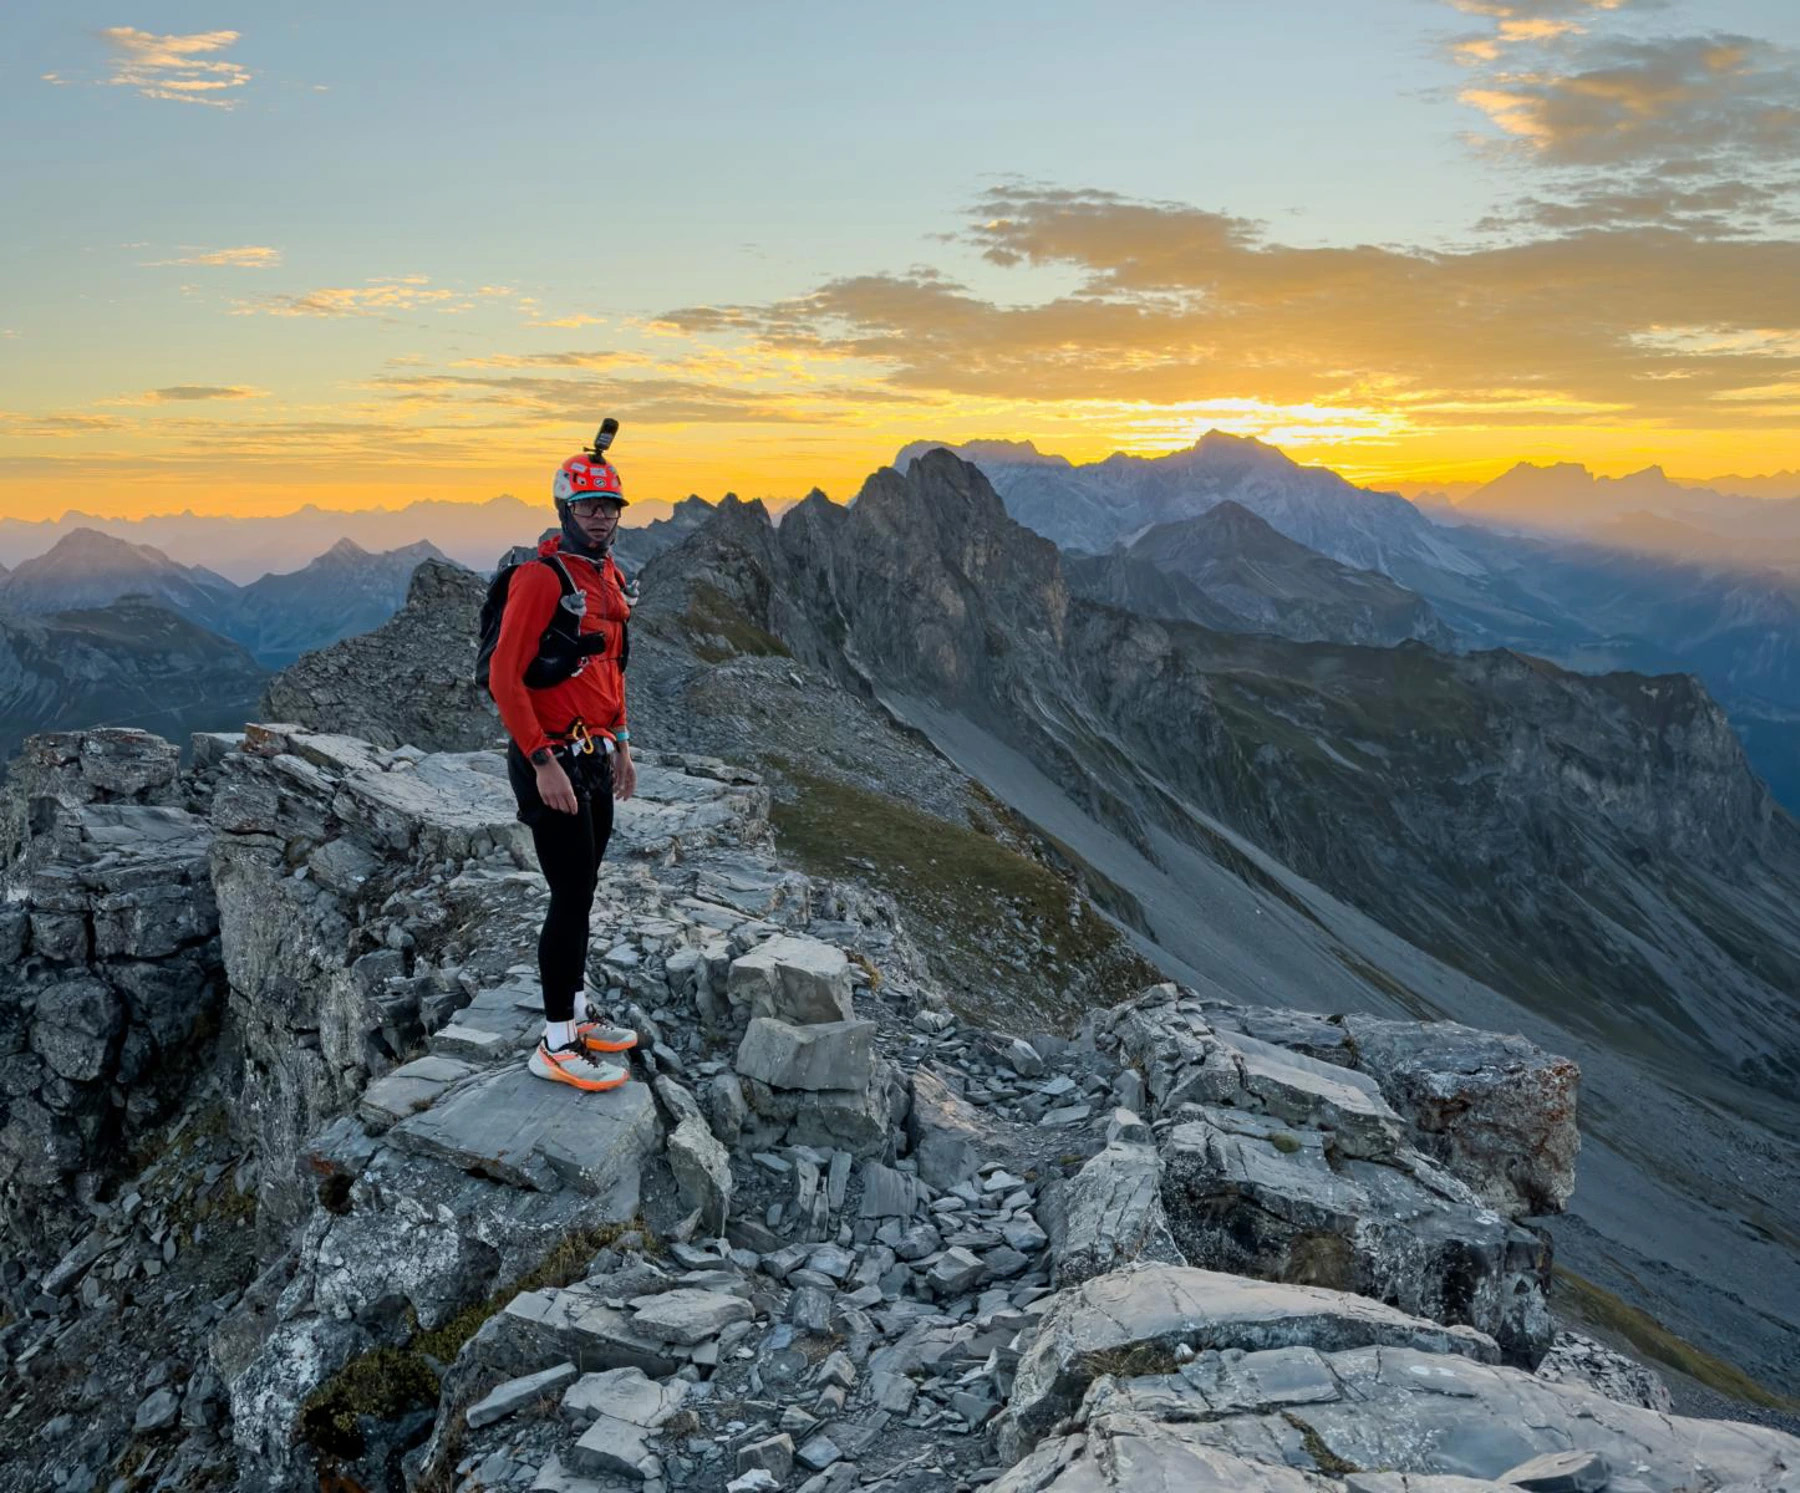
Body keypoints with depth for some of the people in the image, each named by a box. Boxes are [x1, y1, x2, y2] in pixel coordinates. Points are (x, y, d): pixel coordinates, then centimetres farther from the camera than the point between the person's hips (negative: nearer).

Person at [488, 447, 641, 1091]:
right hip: (551, 762, -9)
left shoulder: (609, 577, 11)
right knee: (573, 898, -5)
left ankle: (576, 1012, 30)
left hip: (595, 758, 9)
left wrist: (621, 745, 20)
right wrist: (543, 765, -22)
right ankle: (556, 1045, 6)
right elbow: (504, 677, -20)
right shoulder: (541, 577, -17)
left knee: (581, 891, 16)